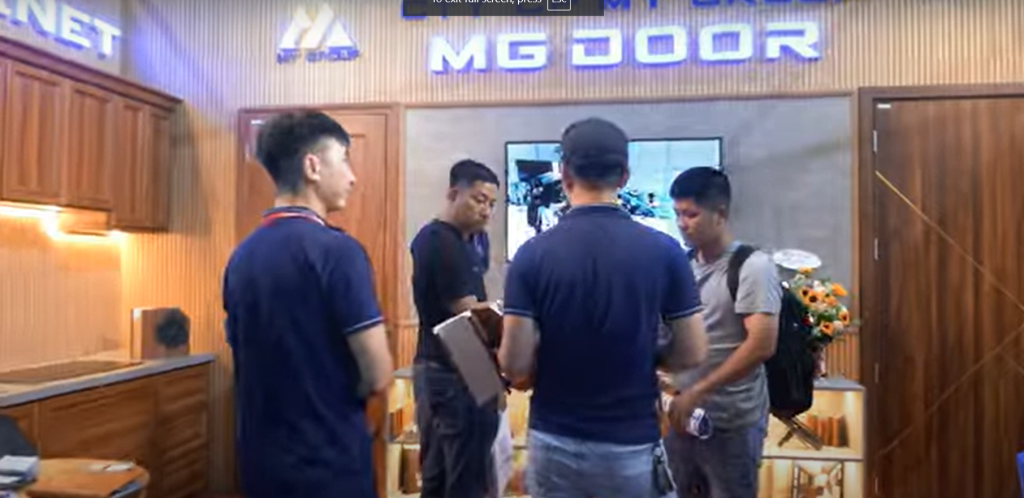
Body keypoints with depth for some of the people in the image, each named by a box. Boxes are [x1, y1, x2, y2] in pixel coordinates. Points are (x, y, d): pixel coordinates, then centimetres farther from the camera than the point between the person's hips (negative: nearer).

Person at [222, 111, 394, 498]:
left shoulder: (242, 256, 4)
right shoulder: (336, 250, -19)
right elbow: (378, 376, -19)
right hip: (329, 462, -7)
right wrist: (342, 390, 0)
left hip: (260, 460, 7)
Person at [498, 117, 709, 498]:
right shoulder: (663, 251, -9)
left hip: (554, 443, 0)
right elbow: (692, 353, -5)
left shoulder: (533, 254, -11)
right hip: (632, 446, 0)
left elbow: (516, 366, -13)